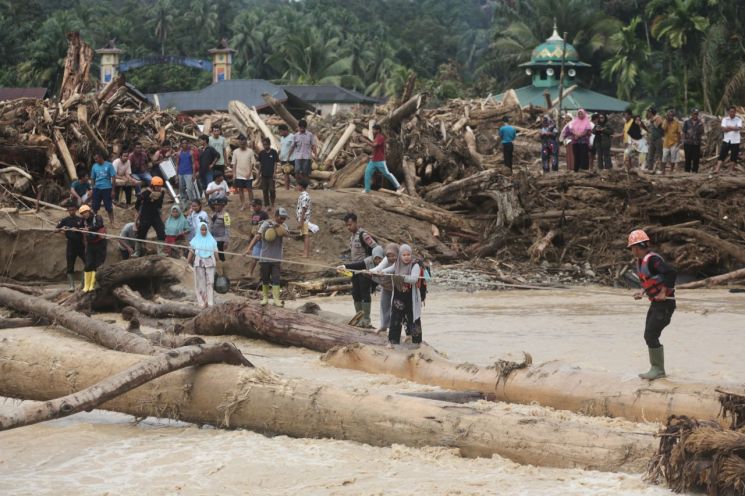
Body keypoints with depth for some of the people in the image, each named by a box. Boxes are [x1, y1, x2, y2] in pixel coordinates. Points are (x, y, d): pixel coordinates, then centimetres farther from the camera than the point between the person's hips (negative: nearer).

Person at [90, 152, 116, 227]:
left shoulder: (109, 165, -6)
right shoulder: (94, 166, 5)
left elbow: (113, 178, -4)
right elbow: (92, 178, 12)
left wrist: (113, 190, -7)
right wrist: (93, 188, 7)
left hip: (107, 188, -3)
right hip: (97, 188, 3)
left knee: (109, 207, -1)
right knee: (95, 207, 5)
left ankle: (112, 223, 7)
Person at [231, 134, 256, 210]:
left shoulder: (250, 151, -3)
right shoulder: (235, 152, 1)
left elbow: (252, 163, -2)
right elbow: (234, 164, 3)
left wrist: (249, 173, -11)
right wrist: (234, 175, -2)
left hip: (248, 175, -2)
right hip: (239, 175, 2)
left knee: (249, 189, 0)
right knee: (240, 190, 7)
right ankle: (243, 205, 15)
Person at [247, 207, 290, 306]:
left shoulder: (283, 226, 5)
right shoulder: (266, 224, -5)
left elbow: (285, 233, -18)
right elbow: (257, 237, -12)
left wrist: (278, 226, -30)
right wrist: (249, 248, -22)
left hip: (276, 258, 1)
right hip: (265, 257, -1)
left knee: (276, 279, -5)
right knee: (265, 279, 9)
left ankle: (276, 299, -6)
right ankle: (265, 297, 22)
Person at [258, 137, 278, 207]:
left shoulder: (273, 152, -4)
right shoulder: (261, 153, 6)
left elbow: (275, 163, -3)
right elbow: (260, 163, 13)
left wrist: (274, 172, -8)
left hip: (271, 174, -4)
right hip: (264, 174, 4)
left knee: (272, 189, -7)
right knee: (264, 190, 6)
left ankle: (272, 203, 8)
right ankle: (266, 204, 15)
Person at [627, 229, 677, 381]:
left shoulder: (652, 260, -23)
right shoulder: (641, 261, 9)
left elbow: (671, 273, -34)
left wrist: (664, 292, -26)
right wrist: (643, 292, 11)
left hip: (665, 304, -10)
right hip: (656, 303, 10)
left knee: (651, 336, -10)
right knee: (649, 336, 12)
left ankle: (658, 369, -1)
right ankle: (656, 369, 20)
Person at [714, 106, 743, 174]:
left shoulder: (739, 119, 0)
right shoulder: (725, 119, 5)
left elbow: (739, 128, -16)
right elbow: (723, 129, -7)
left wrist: (729, 128, -15)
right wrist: (734, 128, -12)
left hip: (735, 141, -1)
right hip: (726, 140, 1)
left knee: (734, 157, 3)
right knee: (722, 155, -7)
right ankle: (717, 170, -13)